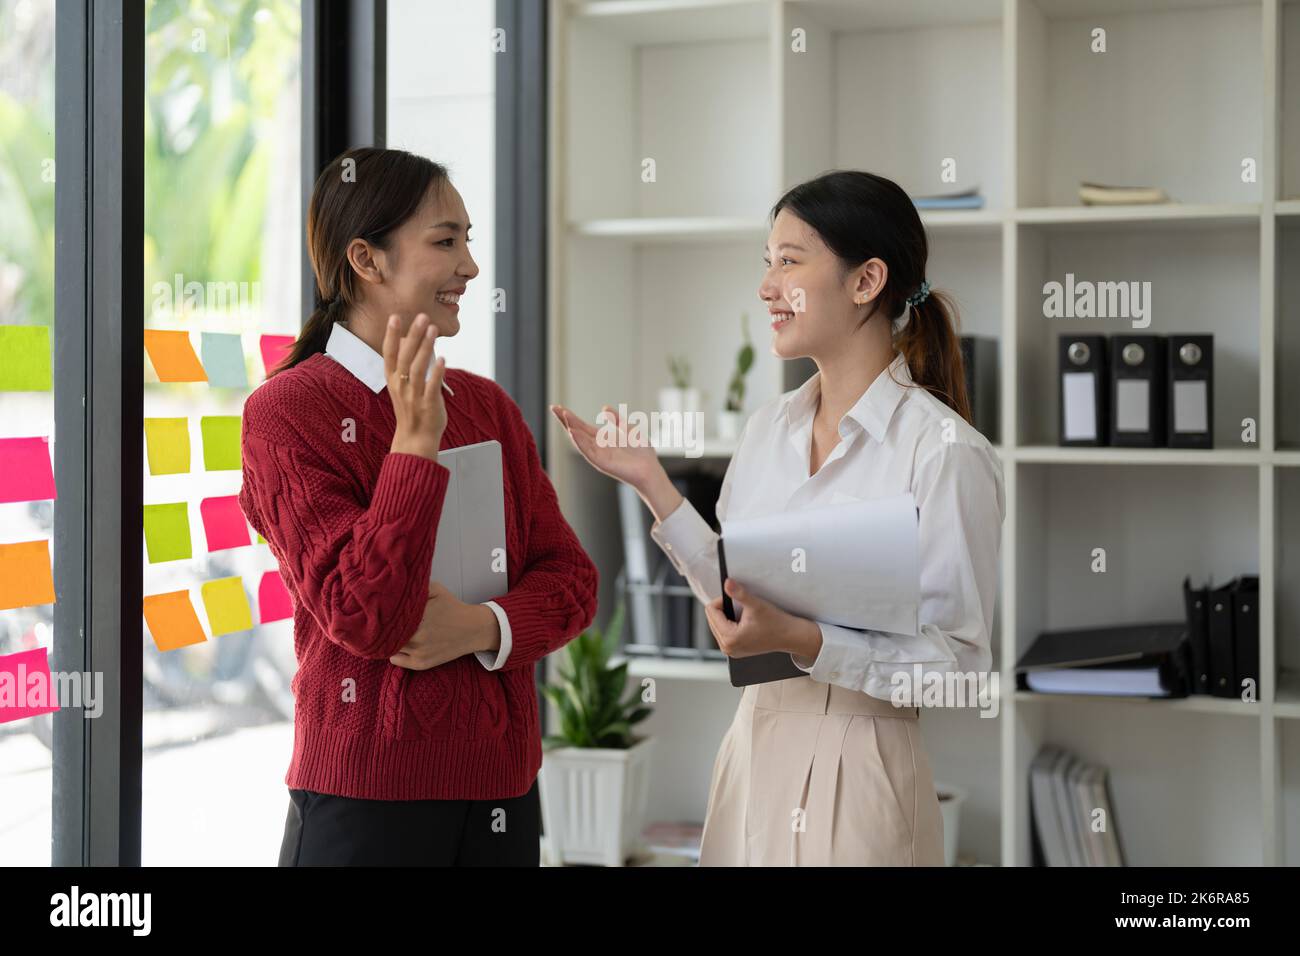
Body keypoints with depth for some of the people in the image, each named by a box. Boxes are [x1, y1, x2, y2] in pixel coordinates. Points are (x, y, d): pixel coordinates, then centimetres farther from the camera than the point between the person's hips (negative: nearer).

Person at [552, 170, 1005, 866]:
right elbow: (733, 594, 8)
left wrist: (803, 641, -25)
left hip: (858, 771, -6)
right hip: (754, 748, 6)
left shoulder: (945, 452, -15)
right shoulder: (768, 427, 5)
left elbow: (959, 664, -15)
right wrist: (650, 481, 4)